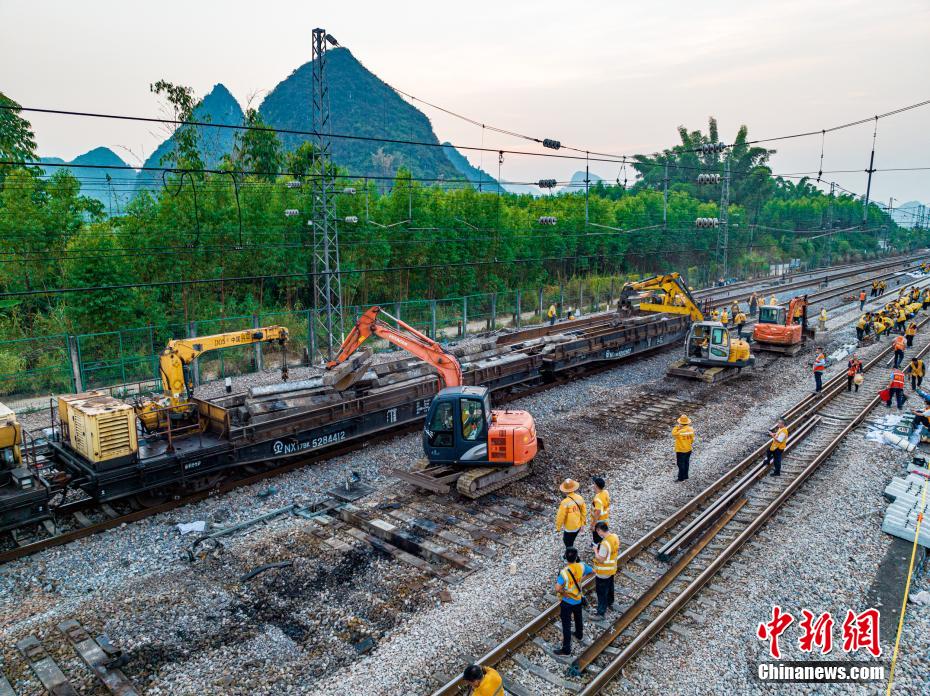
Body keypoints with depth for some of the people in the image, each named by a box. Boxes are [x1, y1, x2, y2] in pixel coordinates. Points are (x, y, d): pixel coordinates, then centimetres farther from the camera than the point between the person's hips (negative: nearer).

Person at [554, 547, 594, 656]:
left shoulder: (564, 572, -30)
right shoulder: (581, 566, -16)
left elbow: (557, 589, -35)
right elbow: (592, 572, 4)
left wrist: (563, 592, -15)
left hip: (567, 602, -5)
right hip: (578, 599, 6)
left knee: (566, 625, 6)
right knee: (578, 618, 31)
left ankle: (566, 649, 15)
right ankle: (579, 634, 55)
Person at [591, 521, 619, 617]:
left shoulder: (605, 543, -34)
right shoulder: (615, 537, -8)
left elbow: (600, 560, -28)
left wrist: (596, 550, -14)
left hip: (603, 572, -8)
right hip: (612, 569, 8)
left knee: (601, 592, 7)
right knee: (610, 586, 28)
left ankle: (601, 612, 17)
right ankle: (610, 603, 48)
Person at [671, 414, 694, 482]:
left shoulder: (679, 431, -29)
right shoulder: (691, 429, -9)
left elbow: (673, 433, -9)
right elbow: (692, 439, 3)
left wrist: (677, 427, -11)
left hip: (680, 450, -6)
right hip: (688, 449, 6)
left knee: (681, 464, 8)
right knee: (686, 463, 20)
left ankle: (681, 478, 19)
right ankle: (685, 476, 33)